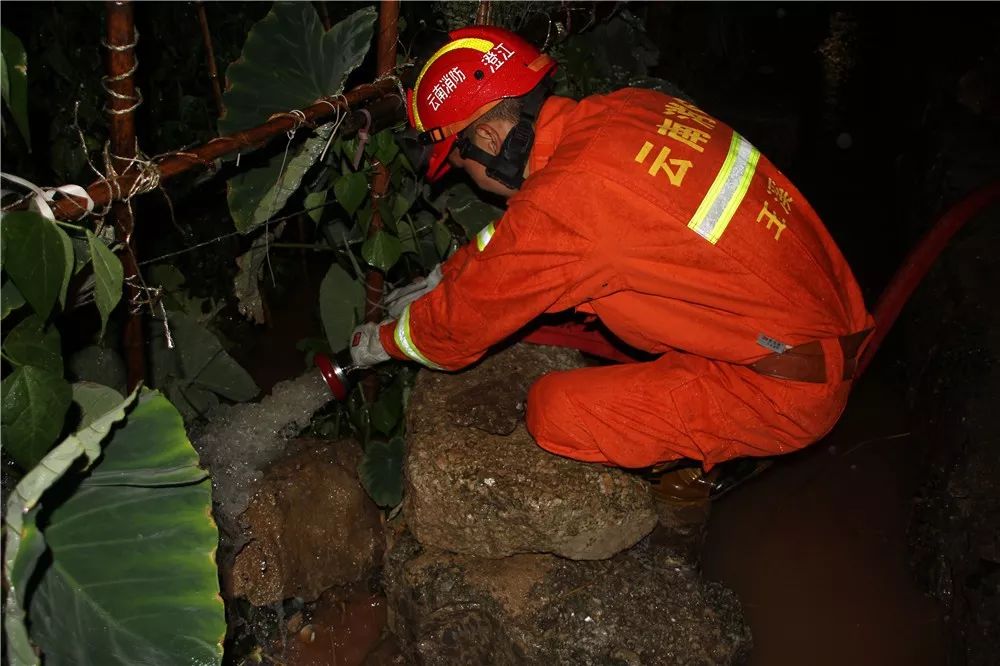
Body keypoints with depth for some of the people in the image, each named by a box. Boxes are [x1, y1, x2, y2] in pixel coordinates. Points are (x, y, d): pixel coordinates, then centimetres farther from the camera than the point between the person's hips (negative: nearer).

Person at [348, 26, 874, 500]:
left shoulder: (563, 201, -25)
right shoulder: (622, 109, 0)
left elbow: (463, 321, -8)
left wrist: (379, 343, 11)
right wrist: (437, 282, 23)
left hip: (787, 391, -9)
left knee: (553, 411, -12)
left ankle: (703, 461, 12)